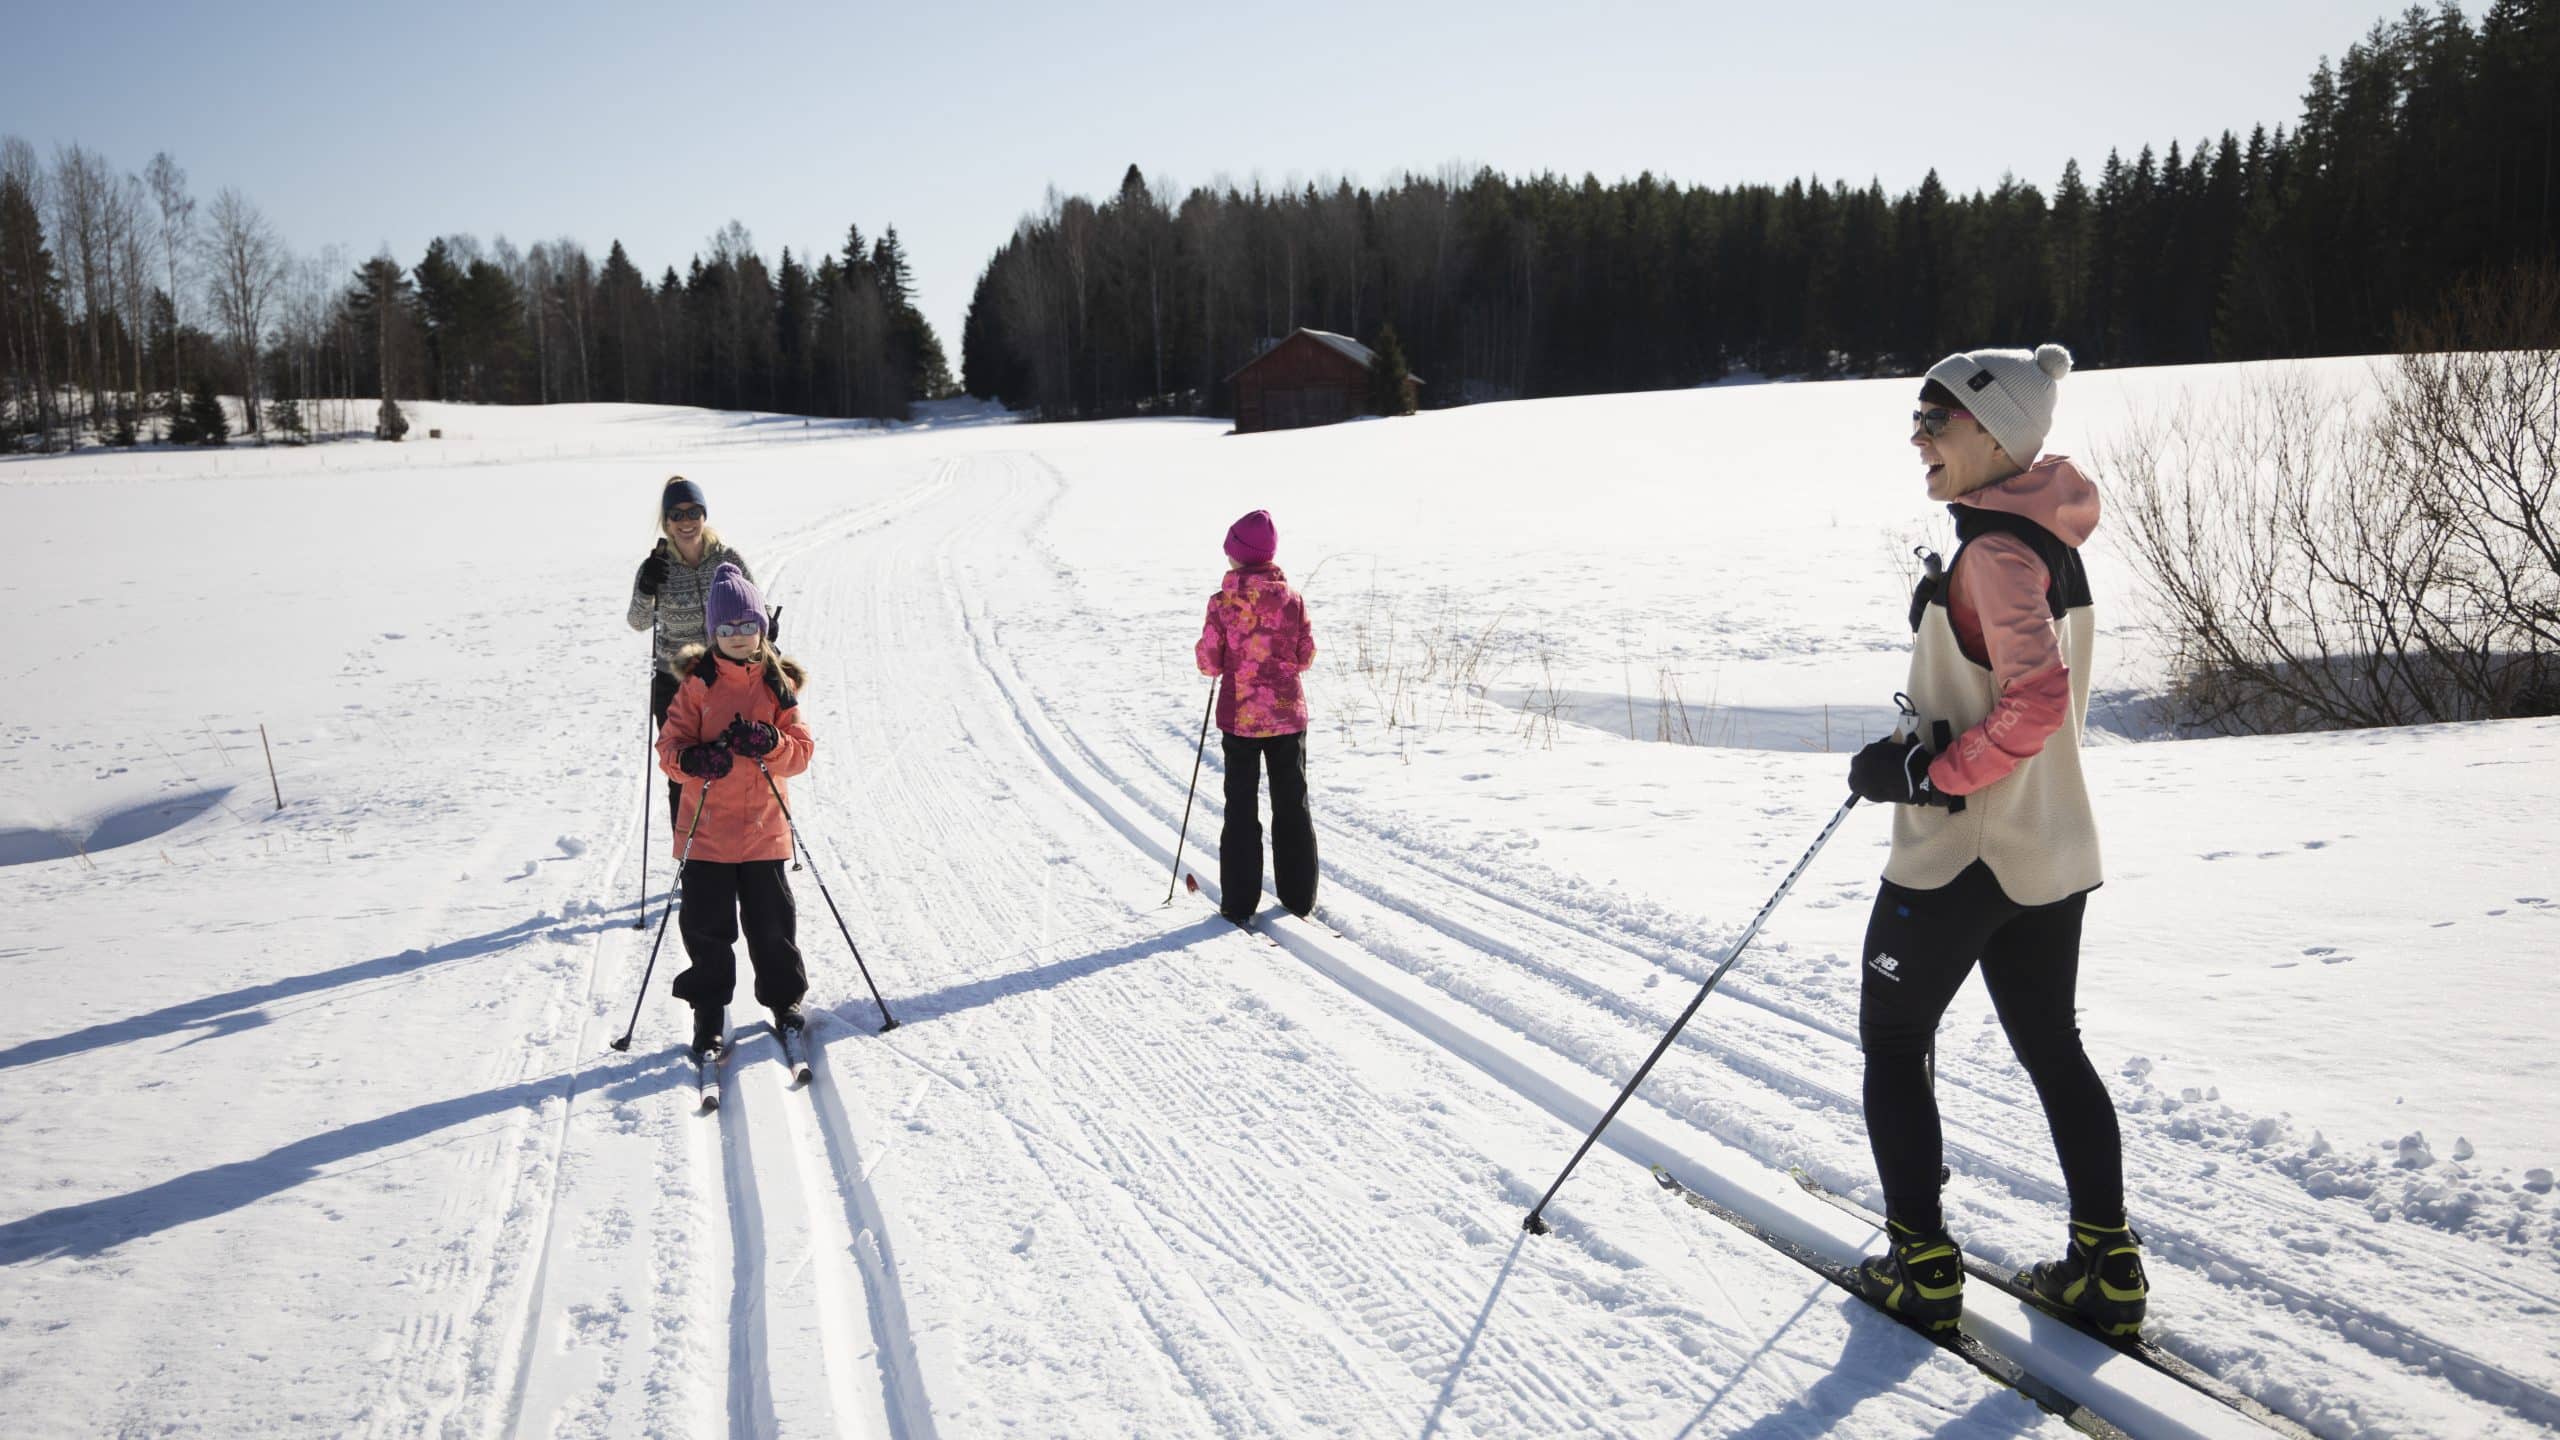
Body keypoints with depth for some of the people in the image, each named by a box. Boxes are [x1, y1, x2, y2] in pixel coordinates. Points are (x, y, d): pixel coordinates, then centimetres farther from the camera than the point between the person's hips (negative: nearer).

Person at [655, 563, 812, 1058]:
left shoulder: (778, 683, 3)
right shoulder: (698, 682, -2)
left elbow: (802, 751, -1)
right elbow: (669, 745, -5)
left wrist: (769, 743, -21)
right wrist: (694, 759, -27)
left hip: (764, 826, 1)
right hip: (707, 827, -1)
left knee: (771, 920, 7)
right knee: (707, 923, 4)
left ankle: (784, 996, 27)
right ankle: (708, 1009, 19)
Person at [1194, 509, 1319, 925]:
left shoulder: (1223, 602, -12)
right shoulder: (1292, 599, -5)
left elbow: (1209, 662, -9)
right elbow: (1306, 657, 2)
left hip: (1240, 717, -2)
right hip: (1288, 715, 2)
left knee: (1241, 808, 8)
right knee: (1292, 805, 13)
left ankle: (1240, 903, 9)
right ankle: (1299, 897, 18)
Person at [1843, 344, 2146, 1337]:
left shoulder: (1994, 548, -19)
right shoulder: (2046, 539, 11)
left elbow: (2037, 699, -29)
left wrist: (1932, 773, -20)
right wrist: (1924, 747, 16)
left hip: (1963, 850, -9)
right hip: (2050, 848, 9)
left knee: (1892, 1041, 6)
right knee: (2052, 1046, 16)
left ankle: (1922, 1265, 10)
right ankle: (2106, 1263, 21)